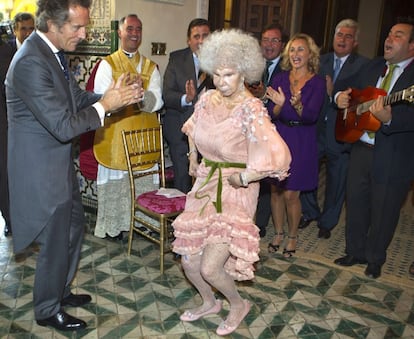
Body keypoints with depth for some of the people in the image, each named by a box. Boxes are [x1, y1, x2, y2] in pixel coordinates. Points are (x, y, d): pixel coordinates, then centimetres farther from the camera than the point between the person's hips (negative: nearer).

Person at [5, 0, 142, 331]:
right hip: (41, 170, -10)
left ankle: (60, 291, 44)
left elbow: (77, 98, 9)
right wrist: (105, 105, -19)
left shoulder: (51, 52, 5)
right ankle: (48, 310, 32)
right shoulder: (31, 62, -26)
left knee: (74, 228, 22)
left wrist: (114, 95, -7)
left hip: (59, 164, 10)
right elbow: (63, 126, -28)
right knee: (56, 244, 8)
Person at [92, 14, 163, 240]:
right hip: (114, 136, -2)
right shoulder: (107, 64, 3)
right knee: (115, 179, 2)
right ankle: (112, 226, 16)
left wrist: (140, 95, -24)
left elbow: (157, 101, -4)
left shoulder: (150, 67, 11)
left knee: (143, 180, 5)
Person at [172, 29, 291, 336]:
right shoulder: (208, 99, 0)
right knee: (188, 260, 9)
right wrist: (193, 159, 17)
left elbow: (278, 157, -34)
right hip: (205, 186, 6)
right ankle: (209, 303, 38)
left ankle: (238, 304, 22)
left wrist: (243, 177, -22)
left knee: (210, 268, -11)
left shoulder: (251, 109, -21)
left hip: (235, 193, -6)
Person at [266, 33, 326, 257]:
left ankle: (292, 237, 21)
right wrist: (279, 104, -25)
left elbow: (311, 116, -16)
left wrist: (298, 105, -35)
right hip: (278, 138, 3)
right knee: (276, 190, 7)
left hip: (302, 142, -3)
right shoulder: (280, 79, 3)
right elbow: (273, 115, -3)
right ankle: (278, 233, 27)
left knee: (290, 194, -1)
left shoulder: (317, 82, -5)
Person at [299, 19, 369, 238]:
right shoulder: (320, 61, 10)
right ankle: (309, 212, 32)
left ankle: (327, 222, 28)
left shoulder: (363, 65, -3)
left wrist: (333, 95, -21)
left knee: (337, 181, 9)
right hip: (315, 129, 3)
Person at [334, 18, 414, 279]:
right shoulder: (374, 66, 10)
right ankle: (355, 252, 35)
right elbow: (355, 91, 19)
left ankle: (375, 259, 31)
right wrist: (341, 97, -2)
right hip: (362, 149, 6)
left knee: (384, 212, 9)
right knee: (355, 204, 15)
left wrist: (389, 119, -41)